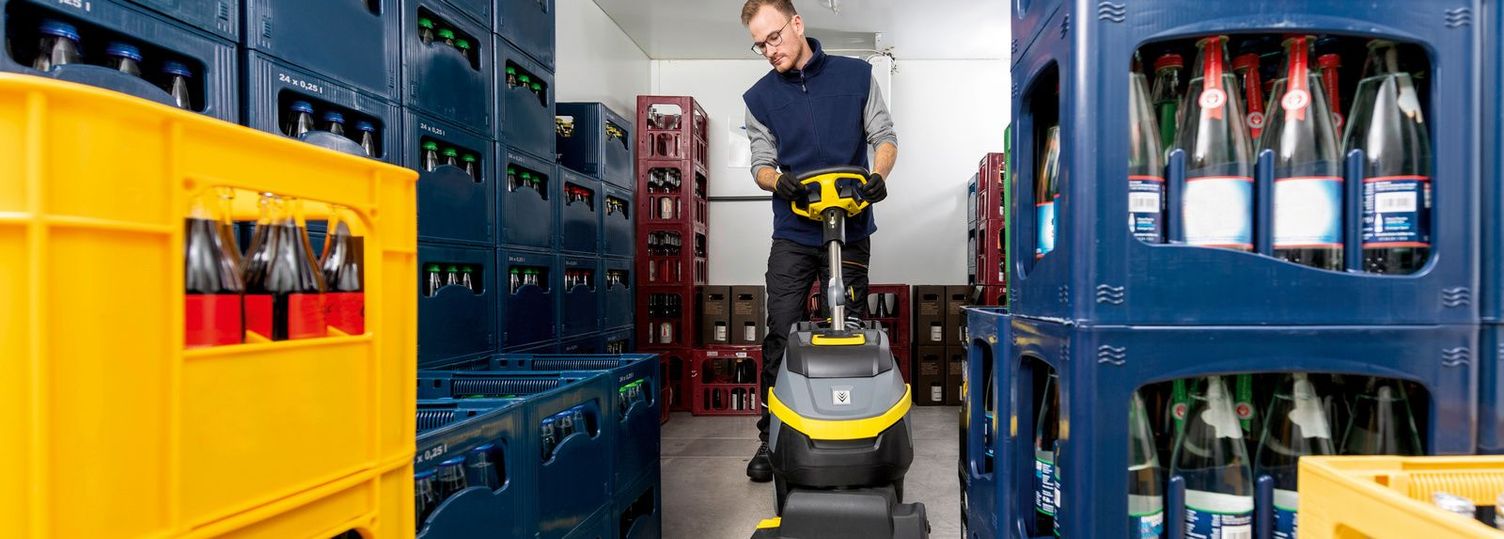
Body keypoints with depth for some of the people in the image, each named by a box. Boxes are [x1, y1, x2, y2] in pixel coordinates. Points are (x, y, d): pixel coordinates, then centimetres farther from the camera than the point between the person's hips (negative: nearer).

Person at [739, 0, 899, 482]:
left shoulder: (856, 76, 3)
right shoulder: (760, 97, 6)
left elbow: (884, 137, 4)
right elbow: (761, 162, 4)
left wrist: (878, 176, -17)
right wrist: (777, 180, -20)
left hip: (850, 230, 0)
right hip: (793, 234, 1)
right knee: (781, 334, -2)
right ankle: (772, 437, 8)